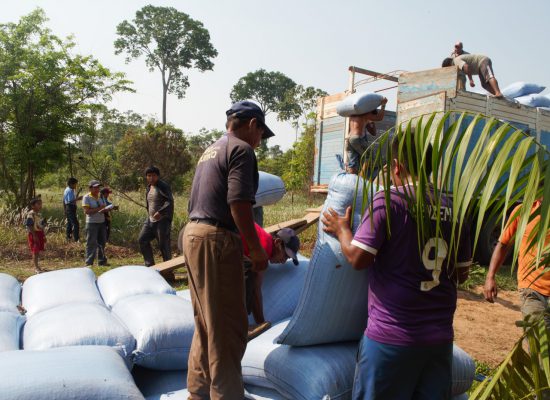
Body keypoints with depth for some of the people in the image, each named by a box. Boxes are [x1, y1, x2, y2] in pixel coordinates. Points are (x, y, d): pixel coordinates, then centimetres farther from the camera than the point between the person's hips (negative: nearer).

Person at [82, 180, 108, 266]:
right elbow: (86, 211, -14)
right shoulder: (86, 198, -6)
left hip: (102, 222, 6)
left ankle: (102, 261, 20)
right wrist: (98, 209, -20)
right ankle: (89, 263, -1)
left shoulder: (101, 197, 13)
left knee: (102, 242, 11)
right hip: (92, 223, -6)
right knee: (91, 243, -5)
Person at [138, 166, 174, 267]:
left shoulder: (163, 186, -8)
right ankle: (149, 264, 7)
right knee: (142, 239, -2)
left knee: (163, 244, -4)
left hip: (162, 220, -7)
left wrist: (160, 212, -28)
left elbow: (170, 201, -19)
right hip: (150, 220, 8)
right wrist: (149, 215, 20)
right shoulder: (149, 188, 15)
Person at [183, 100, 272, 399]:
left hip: (193, 233, 10)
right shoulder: (241, 149, -7)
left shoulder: (210, 151, 21)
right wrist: (256, 249, -11)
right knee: (228, 327, -2)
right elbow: (239, 204, -19)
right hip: (216, 240, -10)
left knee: (206, 324, 18)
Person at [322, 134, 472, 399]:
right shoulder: (453, 208, 3)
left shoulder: (388, 201, -13)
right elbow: (461, 274, 10)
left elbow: (358, 258, -15)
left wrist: (341, 230, 2)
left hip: (391, 337, -5)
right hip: (441, 337, 5)